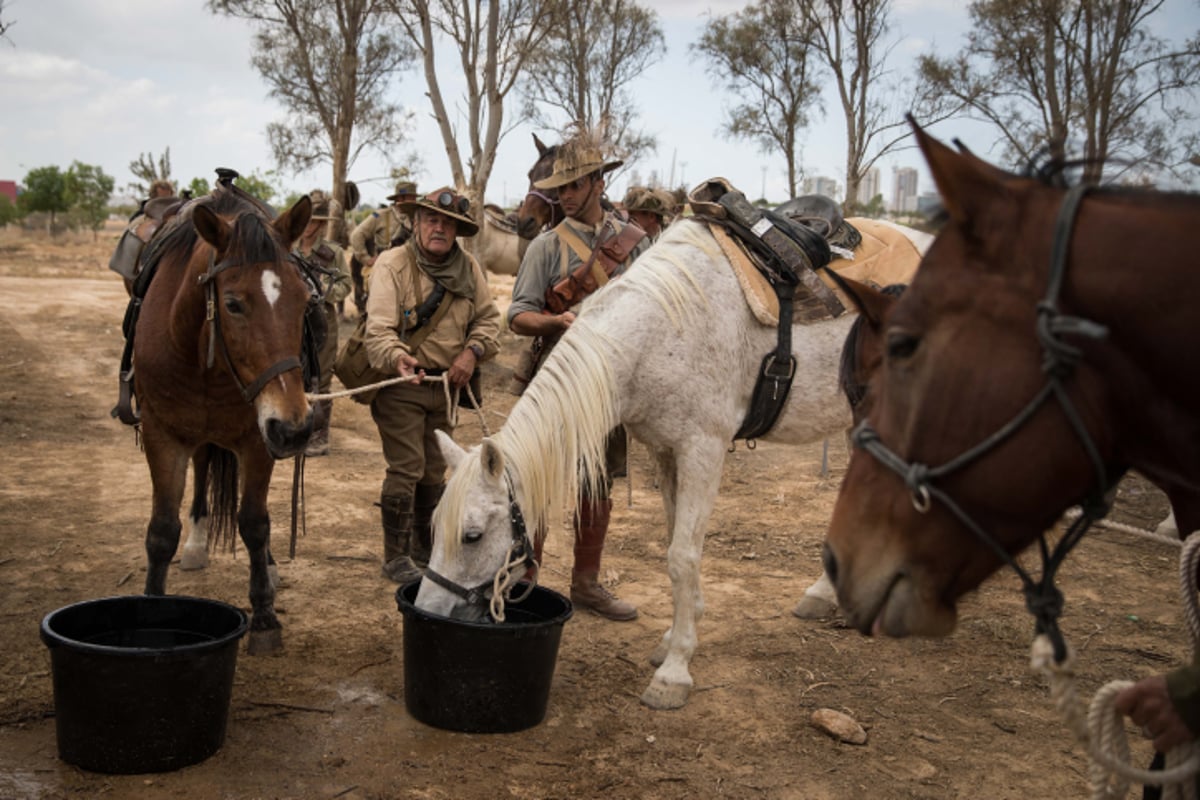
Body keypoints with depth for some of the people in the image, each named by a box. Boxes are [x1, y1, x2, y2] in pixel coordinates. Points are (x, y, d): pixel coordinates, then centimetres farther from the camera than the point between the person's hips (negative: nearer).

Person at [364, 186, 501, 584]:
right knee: (406, 469, -6)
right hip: (401, 382, -5)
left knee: (435, 471, 15)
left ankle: (426, 548, 31)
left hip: (446, 383, 5)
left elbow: (488, 317, 9)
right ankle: (396, 557, 8)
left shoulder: (469, 268, 3)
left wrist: (473, 351, -9)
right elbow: (379, 327, -21)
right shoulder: (392, 263, -12)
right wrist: (397, 358, -40)